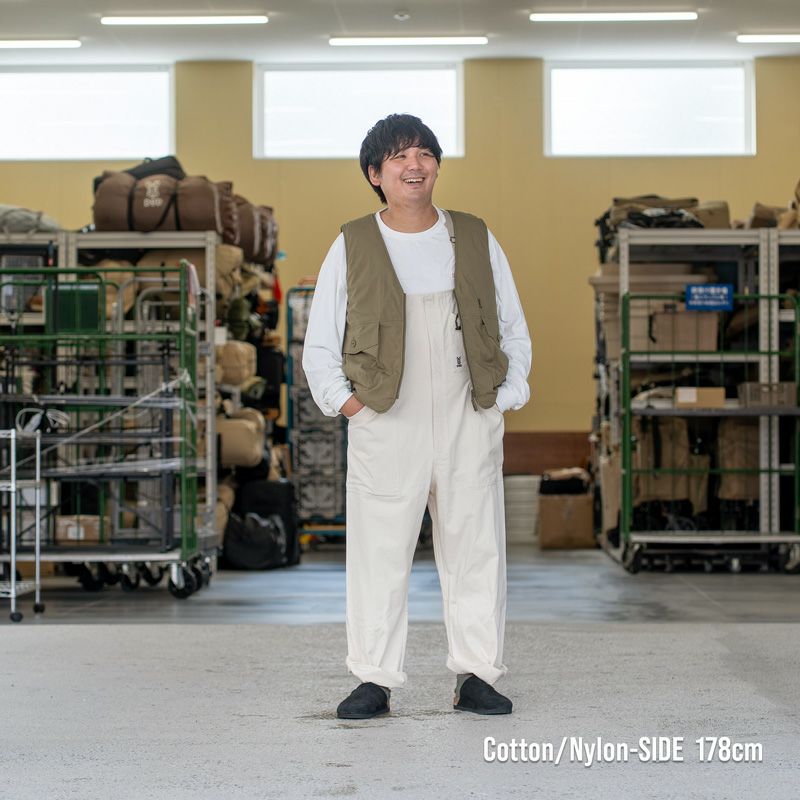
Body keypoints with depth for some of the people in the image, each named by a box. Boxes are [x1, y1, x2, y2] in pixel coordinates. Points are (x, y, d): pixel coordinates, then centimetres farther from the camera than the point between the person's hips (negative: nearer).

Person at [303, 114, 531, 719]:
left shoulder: (477, 241, 10)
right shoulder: (351, 248, 6)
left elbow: (515, 332, 15)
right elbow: (319, 346, 10)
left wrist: (505, 398, 2)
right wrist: (345, 402, -3)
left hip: (469, 425, 2)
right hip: (384, 425, -1)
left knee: (477, 550, 3)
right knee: (378, 555, -2)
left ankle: (477, 676, 12)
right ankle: (375, 681, 7)